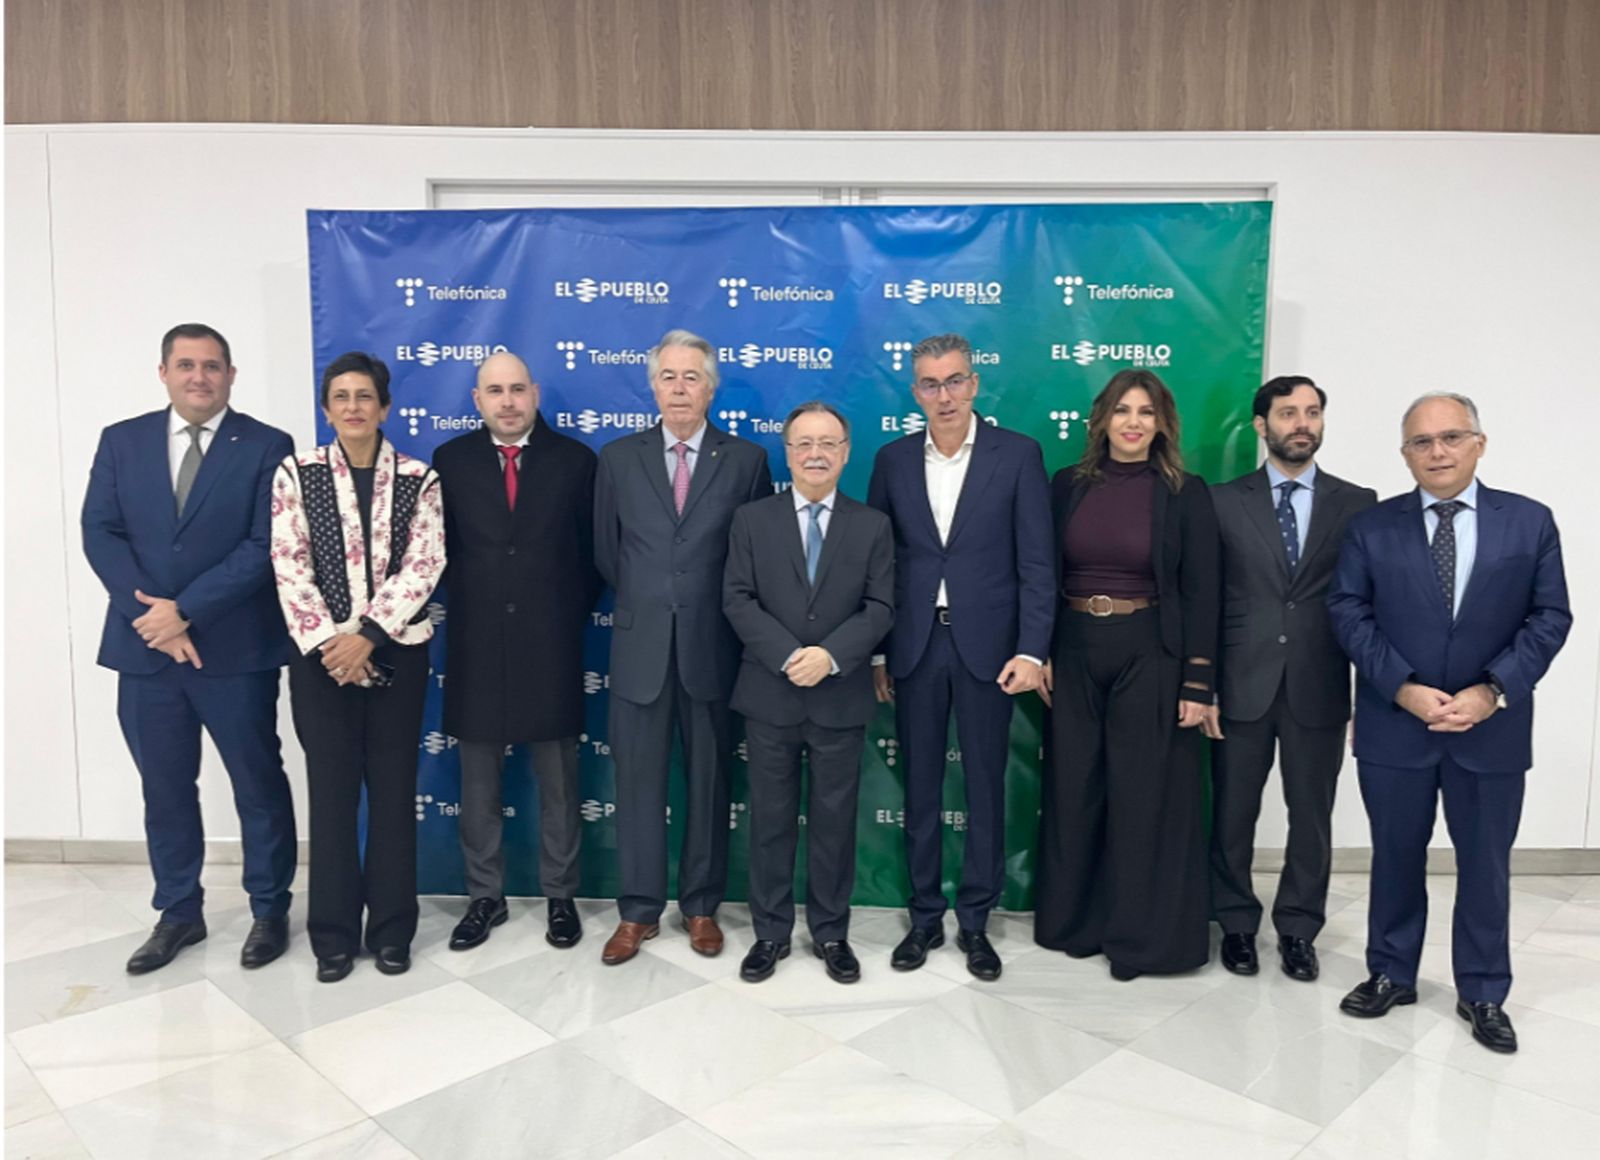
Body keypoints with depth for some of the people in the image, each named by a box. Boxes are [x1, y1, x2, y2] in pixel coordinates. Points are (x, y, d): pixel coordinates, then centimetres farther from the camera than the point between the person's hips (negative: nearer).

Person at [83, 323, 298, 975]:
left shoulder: (267, 447, -3)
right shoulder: (121, 441, 8)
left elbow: (265, 547, -11)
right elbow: (100, 534, 1)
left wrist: (185, 610, -16)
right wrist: (151, 614, -12)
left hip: (235, 650, -3)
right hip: (143, 649, 4)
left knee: (259, 785, 7)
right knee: (165, 790, 14)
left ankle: (269, 911, 23)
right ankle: (179, 913, 30)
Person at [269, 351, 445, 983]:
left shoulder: (418, 478, 2)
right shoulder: (296, 474, 3)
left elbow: (423, 566, -6)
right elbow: (290, 568, -4)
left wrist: (367, 636, -14)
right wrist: (330, 644, -13)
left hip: (396, 653, 0)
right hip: (321, 655, 0)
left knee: (394, 788, 7)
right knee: (331, 789, 6)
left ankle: (391, 928, 19)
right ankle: (334, 932, 19)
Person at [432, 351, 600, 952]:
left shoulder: (575, 460, 2)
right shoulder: (450, 461, 4)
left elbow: (594, 550, 5)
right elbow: (440, 547, 8)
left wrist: (572, 613, 0)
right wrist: (468, 602, 2)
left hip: (551, 644, -1)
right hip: (475, 644, 1)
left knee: (558, 783, 9)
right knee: (478, 785, 11)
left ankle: (561, 897, 23)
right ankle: (485, 897, 25)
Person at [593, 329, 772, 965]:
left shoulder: (746, 459, 1)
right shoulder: (618, 457, 5)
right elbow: (607, 551, 10)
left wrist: (724, 610, 4)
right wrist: (644, 601, 11)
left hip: (712, 646, -1)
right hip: (641, 645, 1)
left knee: (709, 779, 10)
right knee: (637, 780, 6)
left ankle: (702, 907, 24)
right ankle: (638, 912, 20)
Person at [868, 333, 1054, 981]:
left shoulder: (1018, 455, -2)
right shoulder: (893, 460, 6)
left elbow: (1036, 563, -4)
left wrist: (1030, 651, -12)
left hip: (986, 646, -2)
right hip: (914, 647, 2)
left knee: (985, 787, 7)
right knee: (920, 787, 10)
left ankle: (975, 921, 22)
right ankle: (926, 916, 24)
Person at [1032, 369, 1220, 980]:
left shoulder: (1186, 494, -3)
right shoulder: (1068, 486, 4)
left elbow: (1201, 591, -5)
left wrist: (1198, 681, -9)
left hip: (1150, 655, -3)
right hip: (1073, 651, 3)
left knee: (1145, 794, 4)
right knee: (1074, 789, 10)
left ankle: (1140, 934, 19)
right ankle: (1076, 919, 27)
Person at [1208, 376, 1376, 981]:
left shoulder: (1357, 503, 5)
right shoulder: (1224, 501, 2)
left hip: (1319, 690, 1)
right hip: (1242, 685, 0)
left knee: (1312, 817, 11)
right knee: (1232, 814, 9)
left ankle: (1298, 929, 29)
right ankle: (1236, 923, 28)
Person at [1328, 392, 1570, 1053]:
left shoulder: (1530, 522, 1)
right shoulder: (1371, 528, 0)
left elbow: (1550, 618, -2)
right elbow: (1348, 614, -4)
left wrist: (1493, 691, -14)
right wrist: (1404, 689, -15)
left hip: (1493, 729, 0)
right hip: (1394, 726, 0)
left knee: (1486, 865, 12)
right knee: (1396, 857, 13)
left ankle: (1483, 994, 29)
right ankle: (1390, 975, 30)